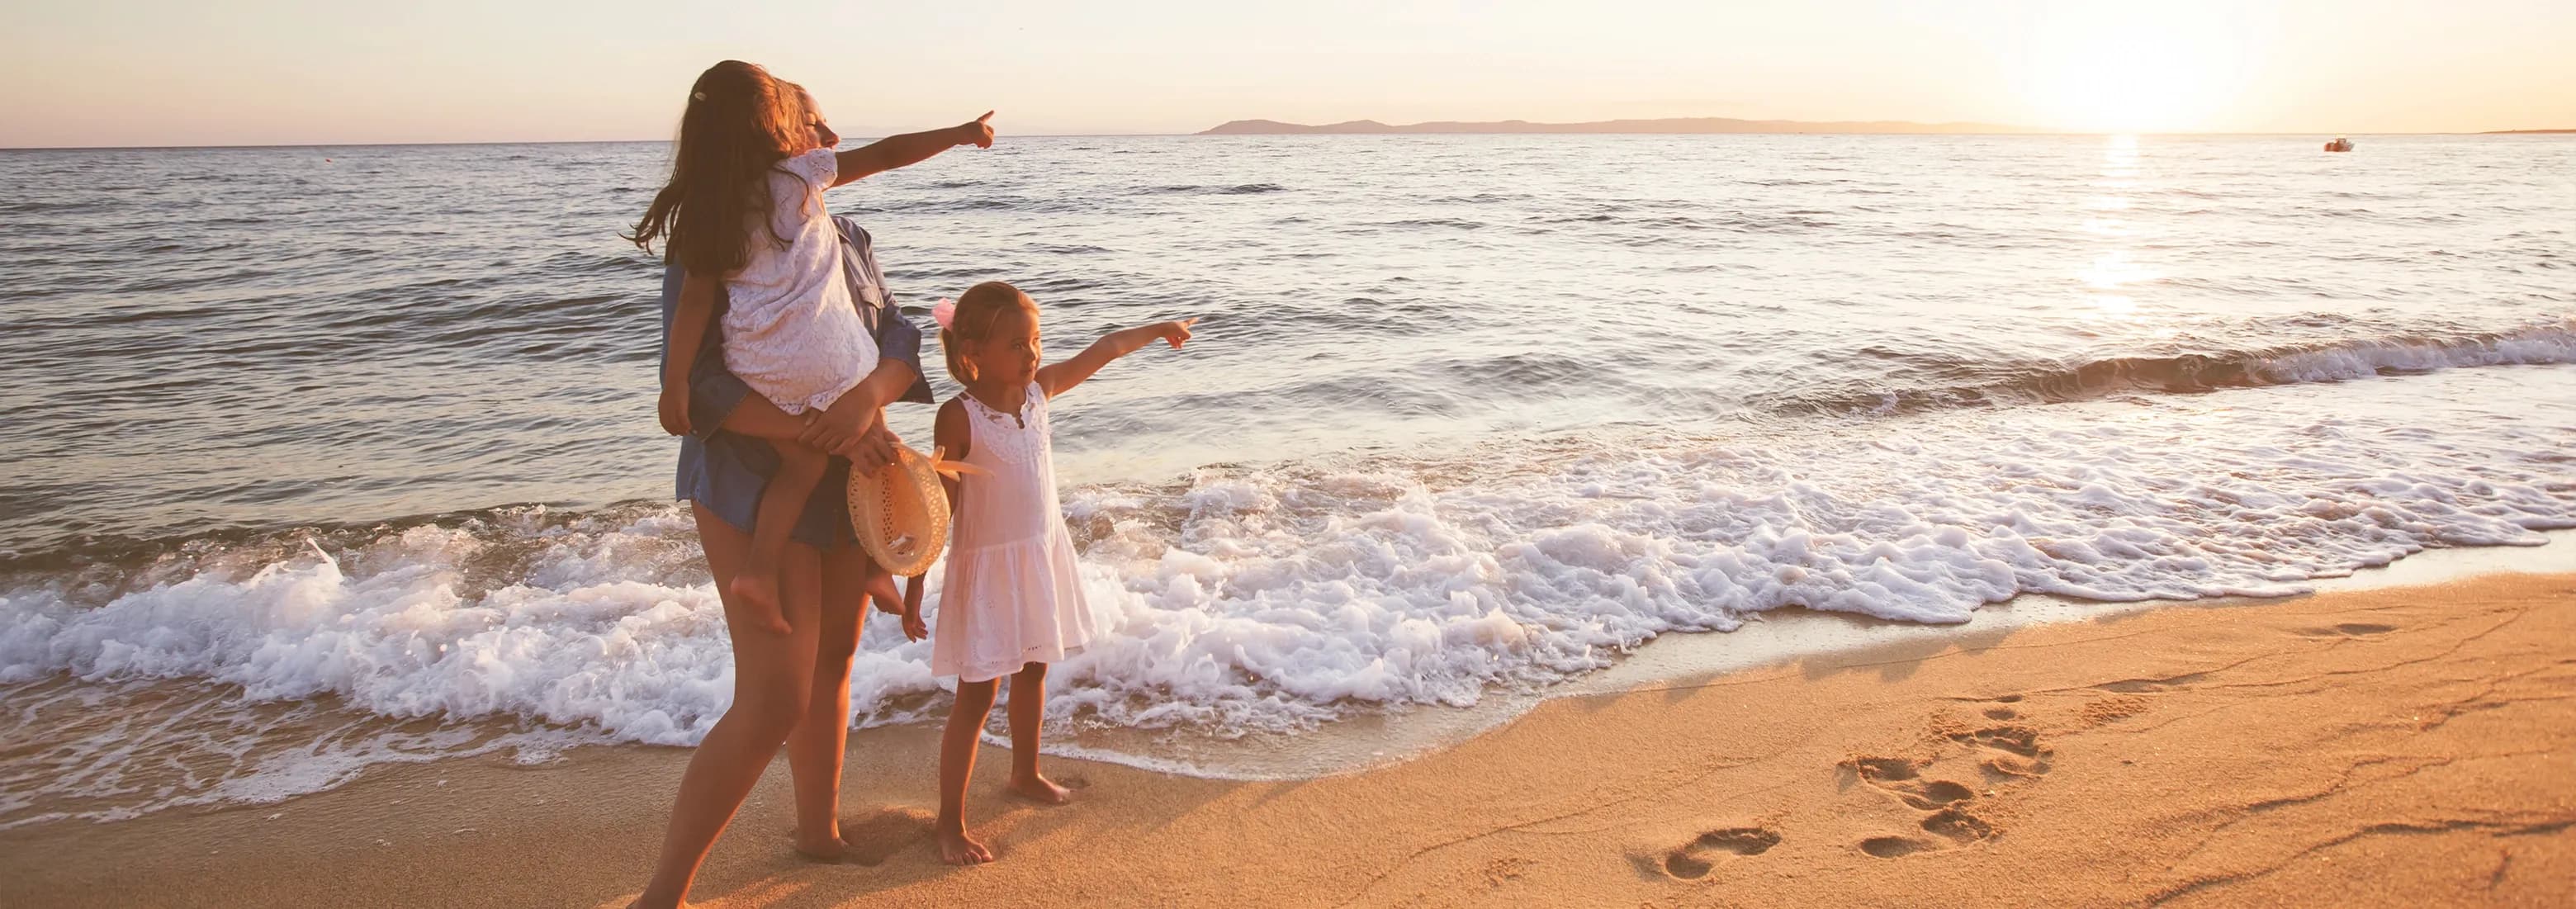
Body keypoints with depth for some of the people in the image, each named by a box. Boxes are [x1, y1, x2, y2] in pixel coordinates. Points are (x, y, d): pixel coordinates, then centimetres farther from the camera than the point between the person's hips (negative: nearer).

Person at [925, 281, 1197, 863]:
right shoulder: (959, 417, -18)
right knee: (976, 695, -3)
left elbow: (1103, 351, 13)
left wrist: (1159, 329, 25)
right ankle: (950, 821, 7)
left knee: (1033, 670, 22)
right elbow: (939, 508, -18)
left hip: (1042, 555, 7)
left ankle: (1026, 774, 43)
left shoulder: (1039, 389, -1)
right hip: (987, 566, -7)